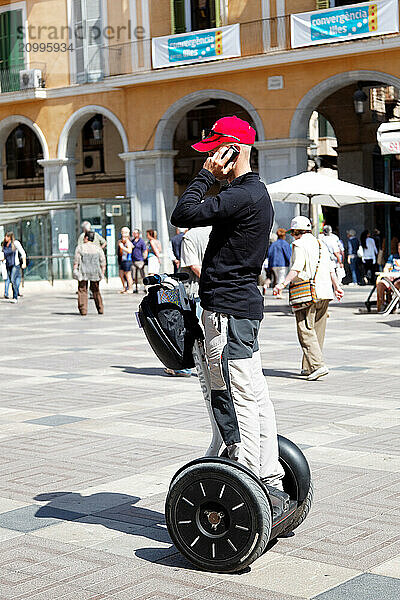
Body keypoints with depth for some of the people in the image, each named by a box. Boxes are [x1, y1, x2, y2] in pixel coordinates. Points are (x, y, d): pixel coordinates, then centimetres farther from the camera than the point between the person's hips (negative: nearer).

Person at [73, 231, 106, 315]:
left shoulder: (80, 247, -3)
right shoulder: (98, 248, 4)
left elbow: (76, 261, -7)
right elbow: (103, 261, 4)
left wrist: (75, 270, -1)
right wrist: (102, 273, 9)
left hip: (83, 272, -3)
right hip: (95, 272, 3)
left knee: (82, 290, 5)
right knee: (95, 290, 16)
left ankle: (83, 310, -1)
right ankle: (100, 309, 16)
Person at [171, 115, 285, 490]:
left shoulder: (243, 195, -16)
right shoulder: (255, 193, 18)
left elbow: (183, 215, -22)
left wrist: (206, 175, -11)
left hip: (229, 311, -11)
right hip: (243, 305, 11)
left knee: (236, 400, -8)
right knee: (254, 396, 13)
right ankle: (270, 483, 20)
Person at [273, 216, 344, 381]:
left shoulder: (299, 245, -4)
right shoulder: (320, 244, 18)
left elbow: (297, 268, -18)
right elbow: (330, 268, 19)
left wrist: (283, 284, -24)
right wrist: (337, 287, 27)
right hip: (324, 293, 8)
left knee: (306, 331, -8)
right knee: (318, 331, 12)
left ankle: (318, 365, -20)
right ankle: (308, 367, 19)